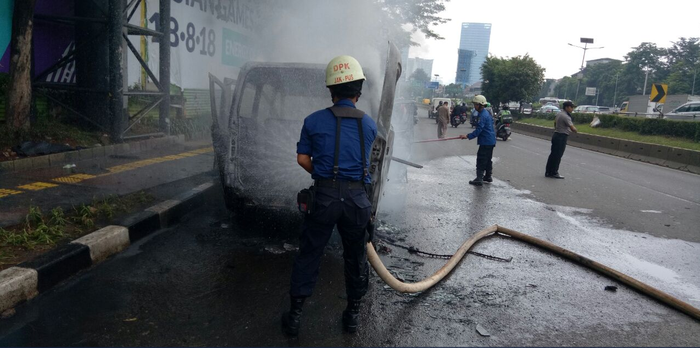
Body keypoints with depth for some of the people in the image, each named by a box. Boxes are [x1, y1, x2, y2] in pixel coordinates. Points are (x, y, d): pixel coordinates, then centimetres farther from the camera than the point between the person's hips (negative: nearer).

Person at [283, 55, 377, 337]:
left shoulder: (314, 121, -3)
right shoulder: (370, 125, 3)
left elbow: (303, 158, 2)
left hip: (325, 196, -1)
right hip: (357, 198, 1)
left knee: (309, 255, 12)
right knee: (356, 258, 17)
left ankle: (295, 314, 20)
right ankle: (353, 313, 30)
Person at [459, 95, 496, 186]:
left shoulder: (483, 115, -20)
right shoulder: (487, 113, 13)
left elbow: (478, 130, -25)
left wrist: (468, 136, -24)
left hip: (486, 142, -10)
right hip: (491, 141, 10)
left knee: (481, 160, -8)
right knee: (488, 159, 19)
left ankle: (479, 179, -9)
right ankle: (488, 177, 29)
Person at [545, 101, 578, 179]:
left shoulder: (559, 114, 11)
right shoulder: (566, 117, -18)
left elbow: (555, 123, 23)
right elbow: (572, 128, -22)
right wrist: (576, 130, -3)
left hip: (556, 135, 9)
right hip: (562, 137, -9)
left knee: (553, 154, 12)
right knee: (558, 155, -3)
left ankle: (548, 172, 17)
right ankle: (554, 173, 3)